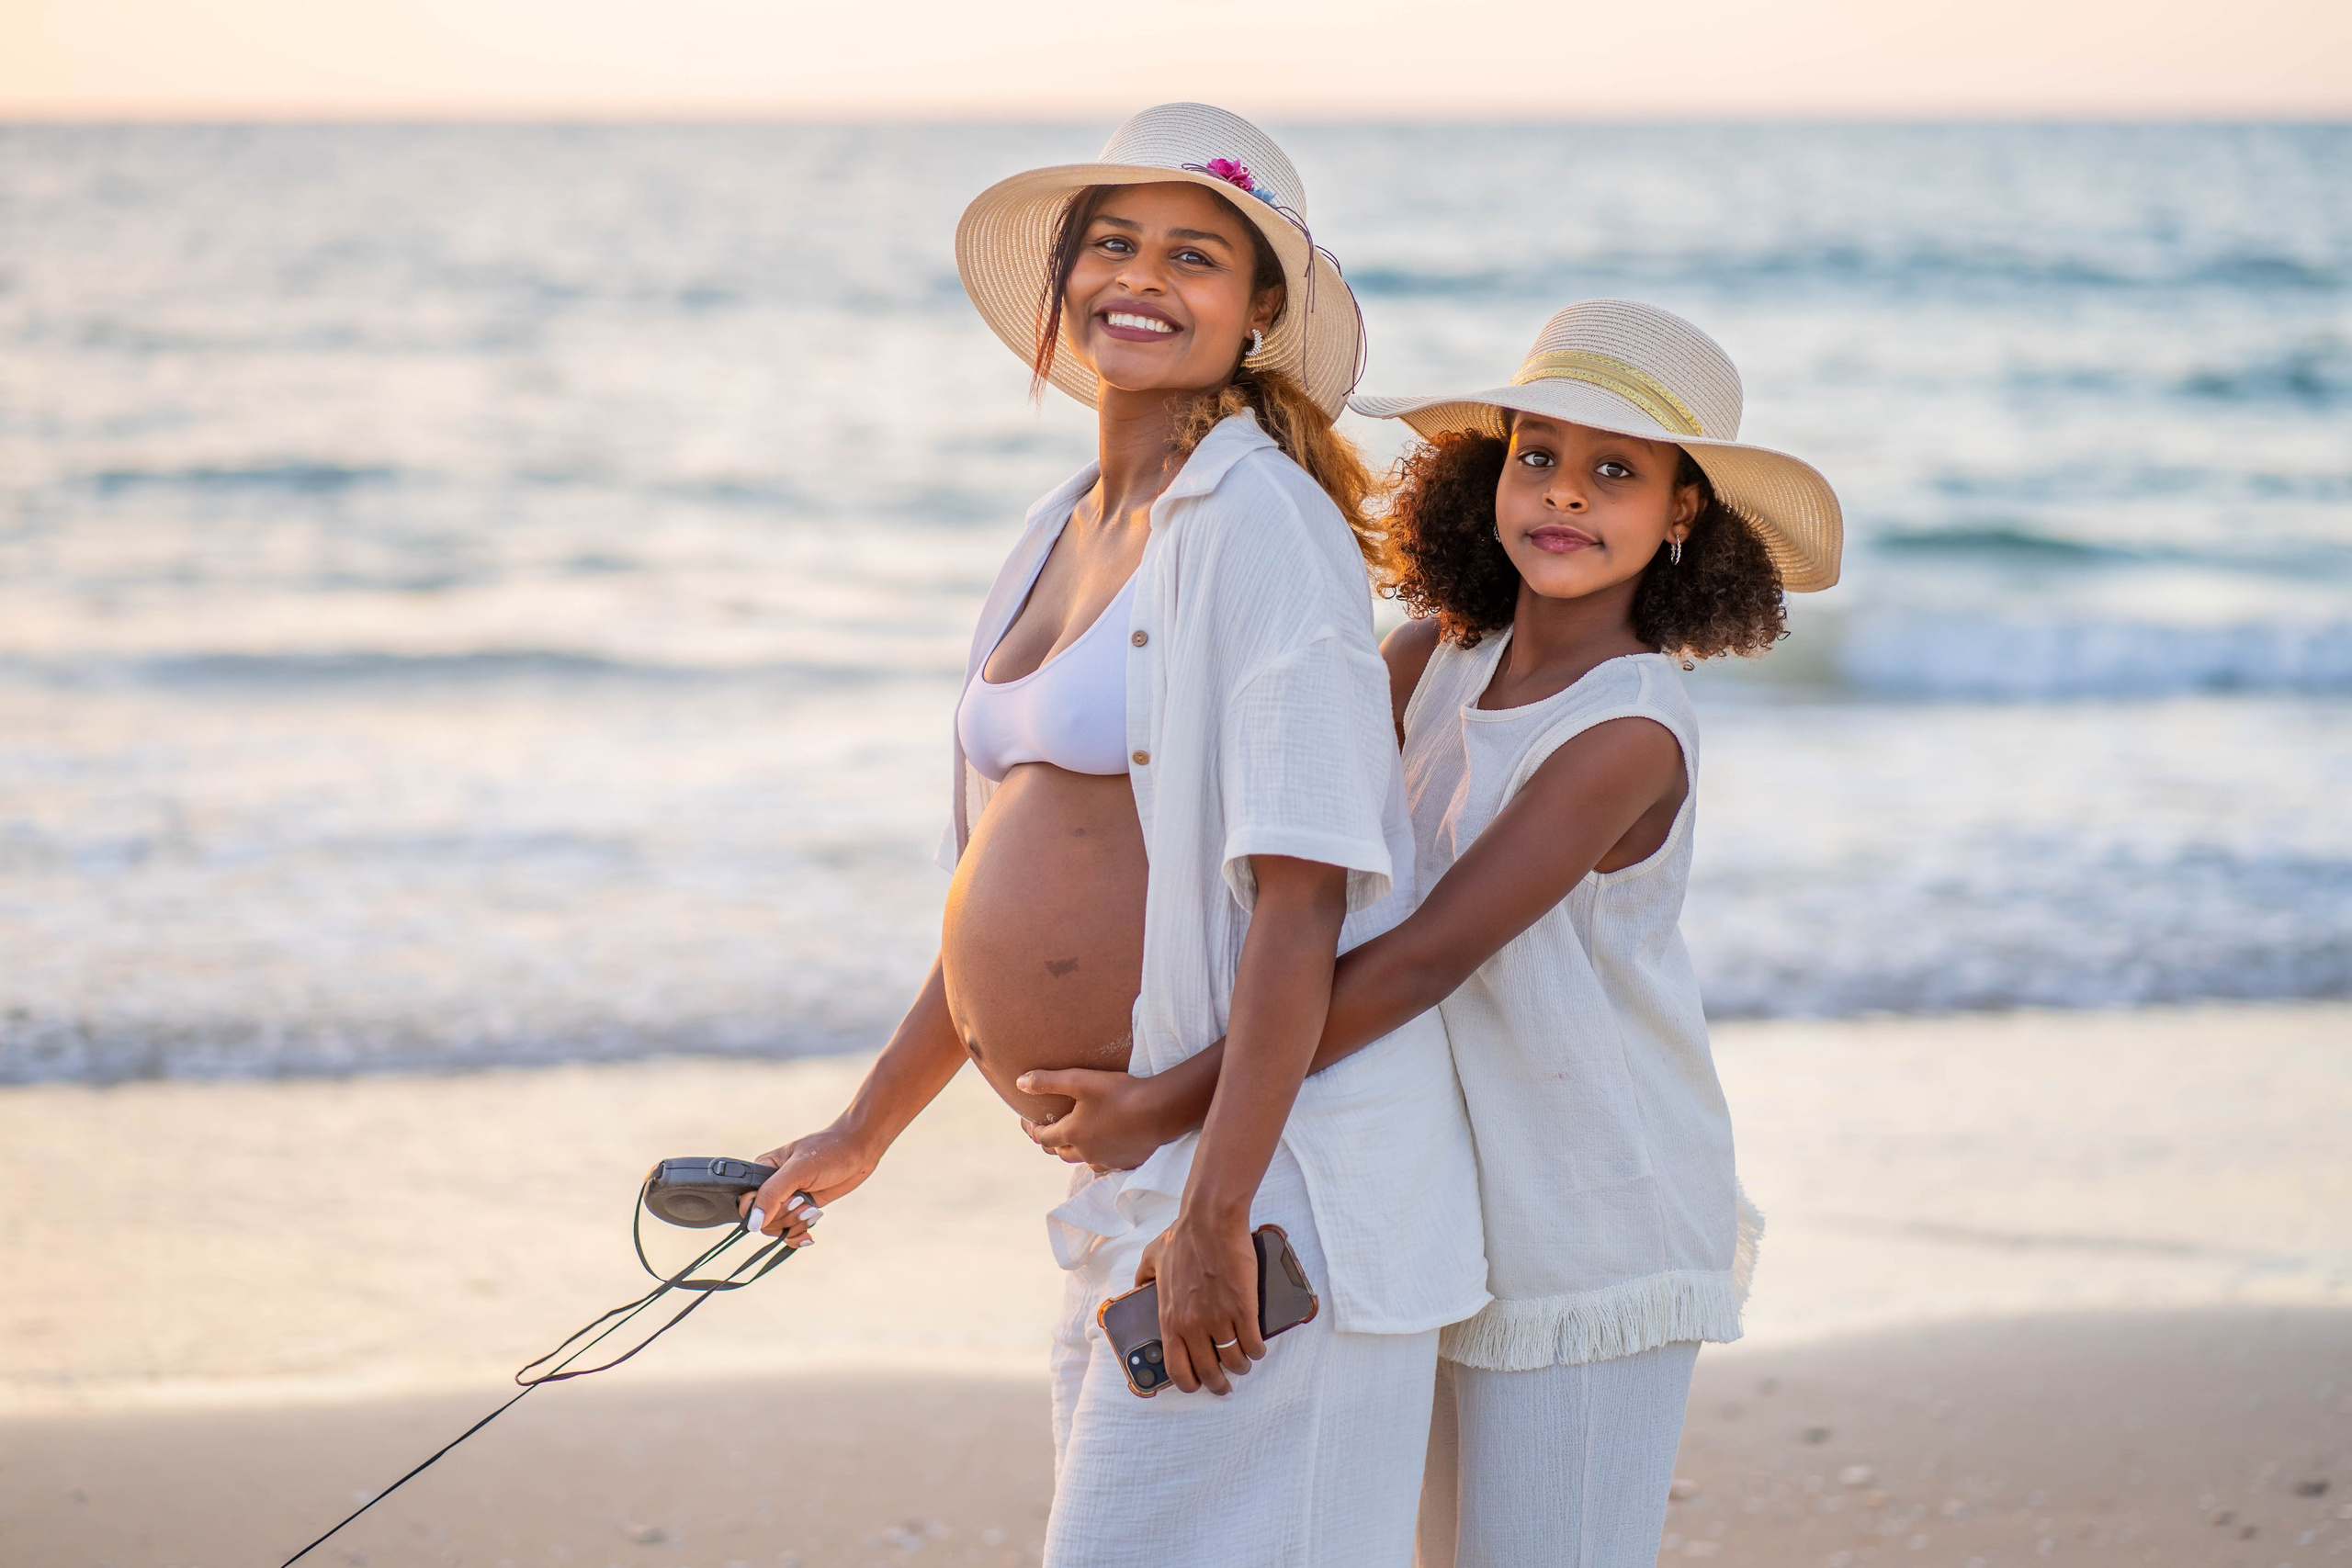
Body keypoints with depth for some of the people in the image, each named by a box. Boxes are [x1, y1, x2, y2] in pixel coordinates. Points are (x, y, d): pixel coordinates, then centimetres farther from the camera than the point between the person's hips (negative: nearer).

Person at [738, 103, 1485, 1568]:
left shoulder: (1261, 519, -12)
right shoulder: (1067, 530, 15)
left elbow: (1301, 895, -19)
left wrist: (1214, 1219, -24)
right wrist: (865, 1133, 30)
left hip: (1268, 1171, -9)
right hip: (1121, 1175, 9)